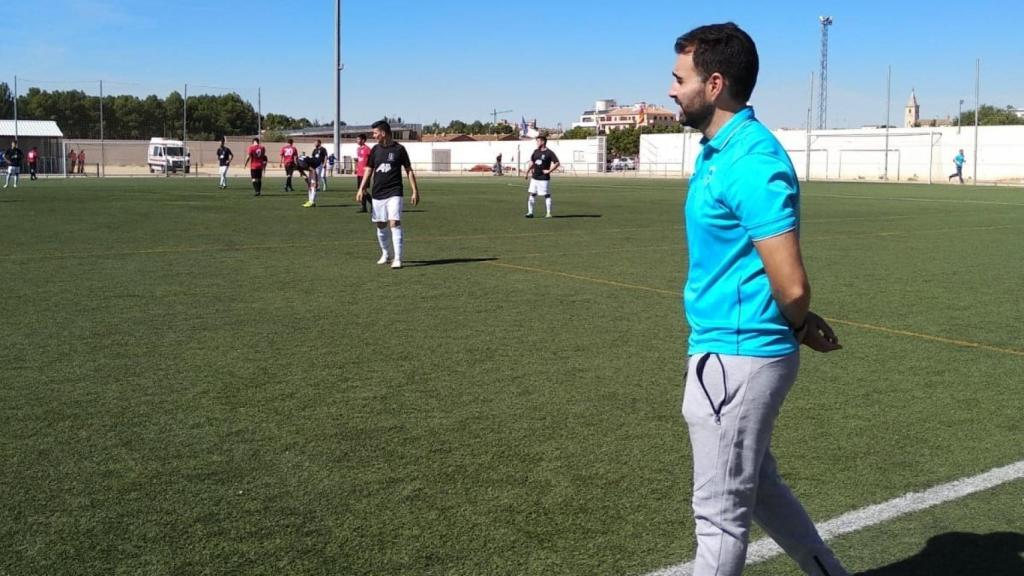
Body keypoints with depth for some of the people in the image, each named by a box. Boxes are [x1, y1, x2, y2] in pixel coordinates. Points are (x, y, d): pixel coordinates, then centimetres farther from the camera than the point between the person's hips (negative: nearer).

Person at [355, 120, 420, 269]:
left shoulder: (399, 149, -3)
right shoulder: (375, 150, 7)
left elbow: (409, 170, 1)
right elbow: (369, 170, 11)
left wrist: (415, 191, -3)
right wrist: (361, 189, 1)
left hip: (394, 193, -4)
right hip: (377, 194, 4)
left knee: (394, 223, -15)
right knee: (381, 225, 10)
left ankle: (397, 259, -14)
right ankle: (385, 254, 29)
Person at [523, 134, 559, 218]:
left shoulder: (549, 153, -11)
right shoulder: (536, 151, 9)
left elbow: (557, 163, -14)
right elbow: (532, 162, 21)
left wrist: (549, 171, -15)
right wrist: (528, 171, 16)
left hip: (544, 178, -6)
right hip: (534, 177, 6)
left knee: (547, 195, 1)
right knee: (532, 194, 5)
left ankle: (548, 213, 7)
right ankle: (530, 212, 9)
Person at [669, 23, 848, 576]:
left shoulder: (752, 163, -22)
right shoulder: (720, 152, 9)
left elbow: (792, 287, -23)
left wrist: (798, 327, -2)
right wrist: (802, 324, 5)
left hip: (736, 358, -10)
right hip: (735, 351, 10)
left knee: (720, 511, 5)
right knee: (757, 487, 24)